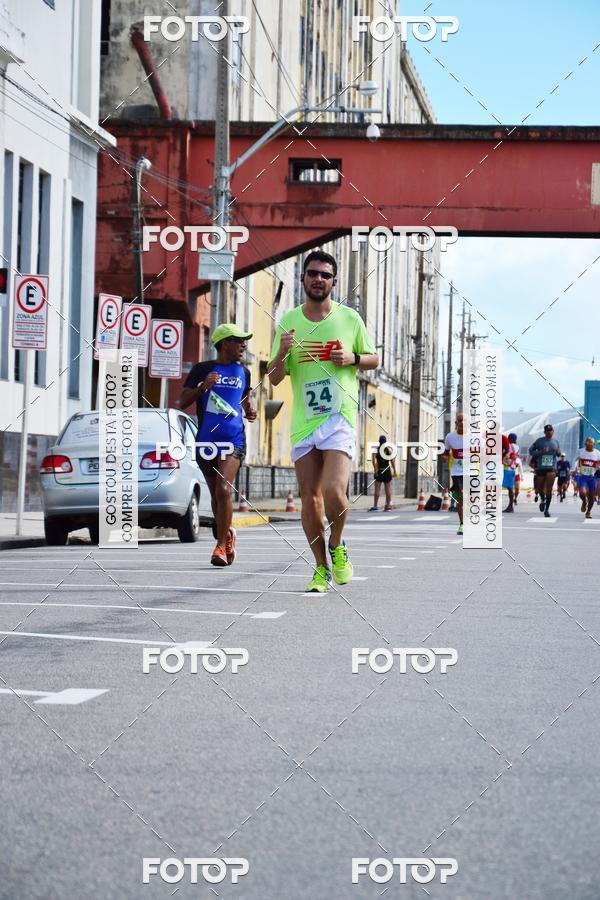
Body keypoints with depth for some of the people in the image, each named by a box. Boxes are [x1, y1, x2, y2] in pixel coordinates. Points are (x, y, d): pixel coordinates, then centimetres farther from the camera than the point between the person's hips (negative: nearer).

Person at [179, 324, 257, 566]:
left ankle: (221, 546, -10)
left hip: (234, 440, 0)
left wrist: (250, 410, 6)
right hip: (206, 441, 0)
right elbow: (182, 402, -1)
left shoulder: (243, 372, 10)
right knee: (215, 494, 11)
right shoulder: (202, 369, 1)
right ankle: (228, 534, 34)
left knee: (223, 490, -18)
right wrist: (202, 387, -17)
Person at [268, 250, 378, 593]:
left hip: (340, 417, -2)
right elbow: (274, 378, 9)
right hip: (302, 422, 3)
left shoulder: (349, 317, 5)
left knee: (333, 491, -18)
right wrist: (282, 352, -12)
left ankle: (337, 547, 10)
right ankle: (321, 568, 16)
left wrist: (352, 358, -7)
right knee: (310, 499, 3)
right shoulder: (289, 321, 8)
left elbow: (374, 359, 15)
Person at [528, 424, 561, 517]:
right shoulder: (539, 441, 0)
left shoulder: (555, 442, 10)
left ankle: (547, 509, -6)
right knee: (540, 489, 8)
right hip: (540, 468, 0)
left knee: (549, 489, -12)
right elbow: (531, 451, -1)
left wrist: (558, 453, -1)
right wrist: (541, 452, -16)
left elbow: (558, 454, 24)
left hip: (552, 468, 0)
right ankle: (542, 500, 41)